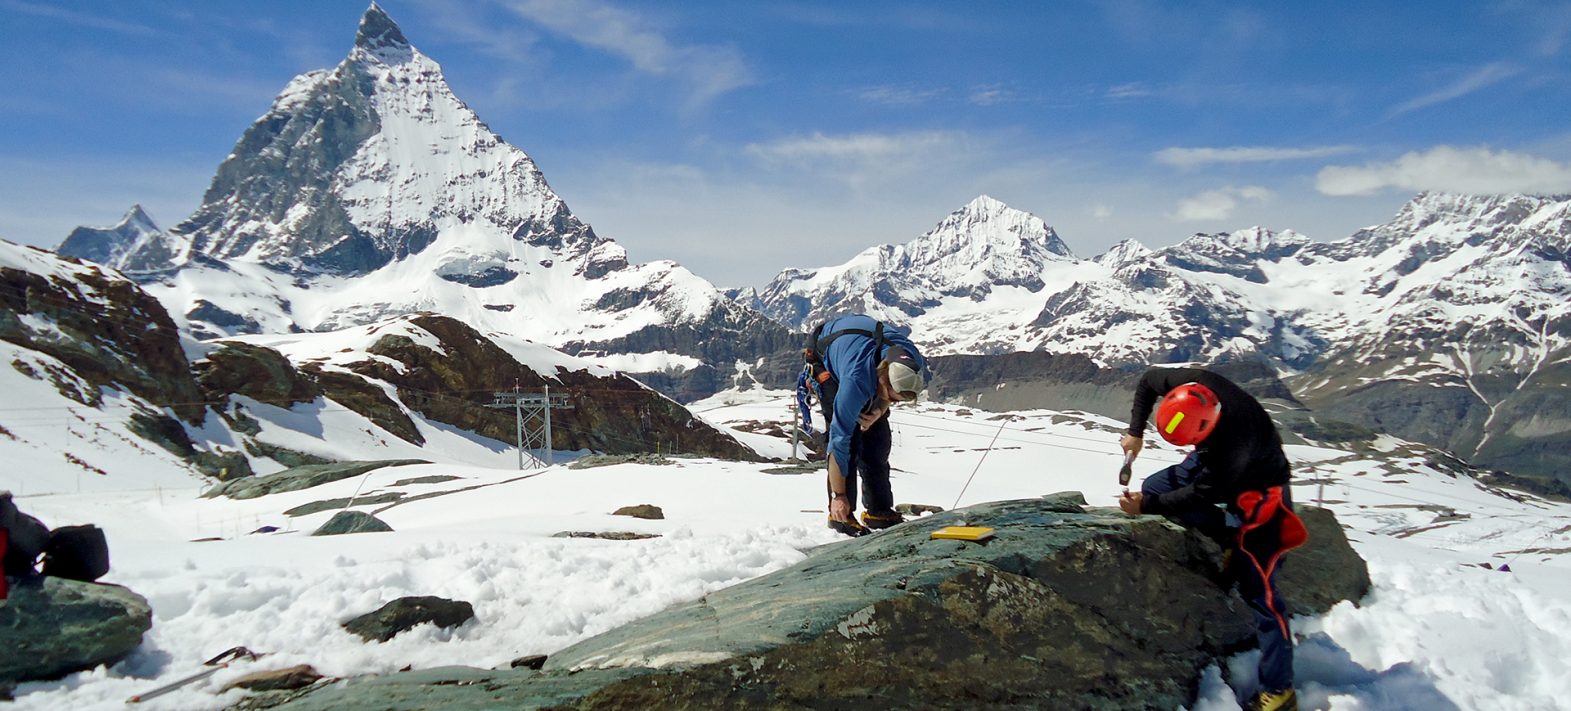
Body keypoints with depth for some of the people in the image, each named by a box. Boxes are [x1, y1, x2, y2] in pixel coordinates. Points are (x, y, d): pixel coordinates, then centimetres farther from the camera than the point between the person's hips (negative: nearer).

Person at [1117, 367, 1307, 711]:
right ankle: (1234, 542, 7)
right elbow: (1148, 380, -8)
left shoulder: (1237, 450, -43)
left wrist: (1146, 506, -21)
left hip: (1257, 490, -7)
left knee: (1257, 588, -8)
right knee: (1153, 487, -2)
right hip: (1214, 461, 8)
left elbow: (1200, 495, -27)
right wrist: (1135, 432, -12)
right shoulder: (1193, 385, -29)